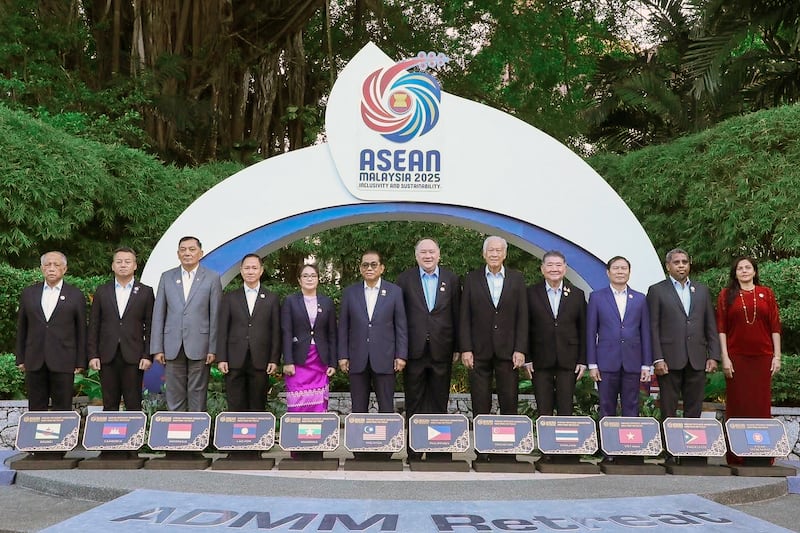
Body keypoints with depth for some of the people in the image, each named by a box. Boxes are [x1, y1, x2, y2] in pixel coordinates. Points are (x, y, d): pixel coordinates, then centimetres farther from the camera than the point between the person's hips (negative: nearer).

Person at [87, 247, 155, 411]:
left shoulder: (145, 292, 5)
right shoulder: (102, 291, 9)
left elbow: (150, 326, 2)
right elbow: (93, 325, 8)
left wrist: (148, 355, -5)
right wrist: (92, 355, 1)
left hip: (133, 357, -2)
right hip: (107, 357, 2)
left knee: (133, 404, 1)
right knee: (109, 404, 7)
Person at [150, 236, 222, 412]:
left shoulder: (212, 278, 1)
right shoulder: (167, 277, 9)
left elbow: (215, 316, -1)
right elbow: (158, 314, 7)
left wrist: (213, 349, -6)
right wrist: (157, 348, 2)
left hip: (199, 345, -2)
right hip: (173, 346, 2)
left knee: (197, 394, 4)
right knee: (174, 394, 7)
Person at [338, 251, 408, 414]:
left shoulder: (395, 291, 3)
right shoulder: (349, 292, 7)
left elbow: (401, 326, 3)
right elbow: (343, 327, 8)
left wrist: (401, 355, -3)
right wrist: (343, 356, 2)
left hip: (384, 358, -1)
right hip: (357, 359, 1)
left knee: (386, 407, 3)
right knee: (358, 407, 6)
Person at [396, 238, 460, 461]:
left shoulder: (452, 280, 6)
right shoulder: (405, 279, 3)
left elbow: (457, 315, 7)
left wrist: (457, 347, 4)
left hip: (441, 351, 1)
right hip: (414, 351, -1)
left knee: (439, 404, 7)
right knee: (414, 404, 6)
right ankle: (414, 453, 13)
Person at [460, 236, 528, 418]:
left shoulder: (517, 279, 6)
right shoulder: (472, 279, 5)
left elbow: (522, 317, 3)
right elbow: (464, 318, 3)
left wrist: (520, 350, -4)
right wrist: (465, 349, -5)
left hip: (508, 351, 0)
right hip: (479, 351, 0)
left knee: (509, 403, 4)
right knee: (480, 405, 4)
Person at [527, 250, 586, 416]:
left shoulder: (577, 294, 6)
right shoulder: (531, 293, 2)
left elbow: (583, 330, 7)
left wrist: (582, 361, 2)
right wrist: (527, 359, -3)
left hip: (568, 361, 1)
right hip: (541, 361, -1)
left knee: (566, 410, 4)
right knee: (543, 412, 5)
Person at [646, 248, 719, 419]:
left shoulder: (702, 290, 14)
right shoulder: (657, 290, 3)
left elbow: (711, 326, 13)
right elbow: (653, 327, -2)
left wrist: (713, 356, 5)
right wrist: (658, 359, -10)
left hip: (697, 360, 3)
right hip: (670, 360, -3)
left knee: (694, 411, 7)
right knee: (668, 411, 2)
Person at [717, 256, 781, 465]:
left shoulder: (766, 294, 9)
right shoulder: (726, 295, 6)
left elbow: (775, 326, 7)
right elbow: (721, 328, 2)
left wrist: (777, 356, 0)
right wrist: (725, 358, -6)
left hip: (762, 357, 1)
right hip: (737, 358, -1)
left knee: (762, 405, 3)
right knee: (737, 406, 1)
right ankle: (737, 457, 7)